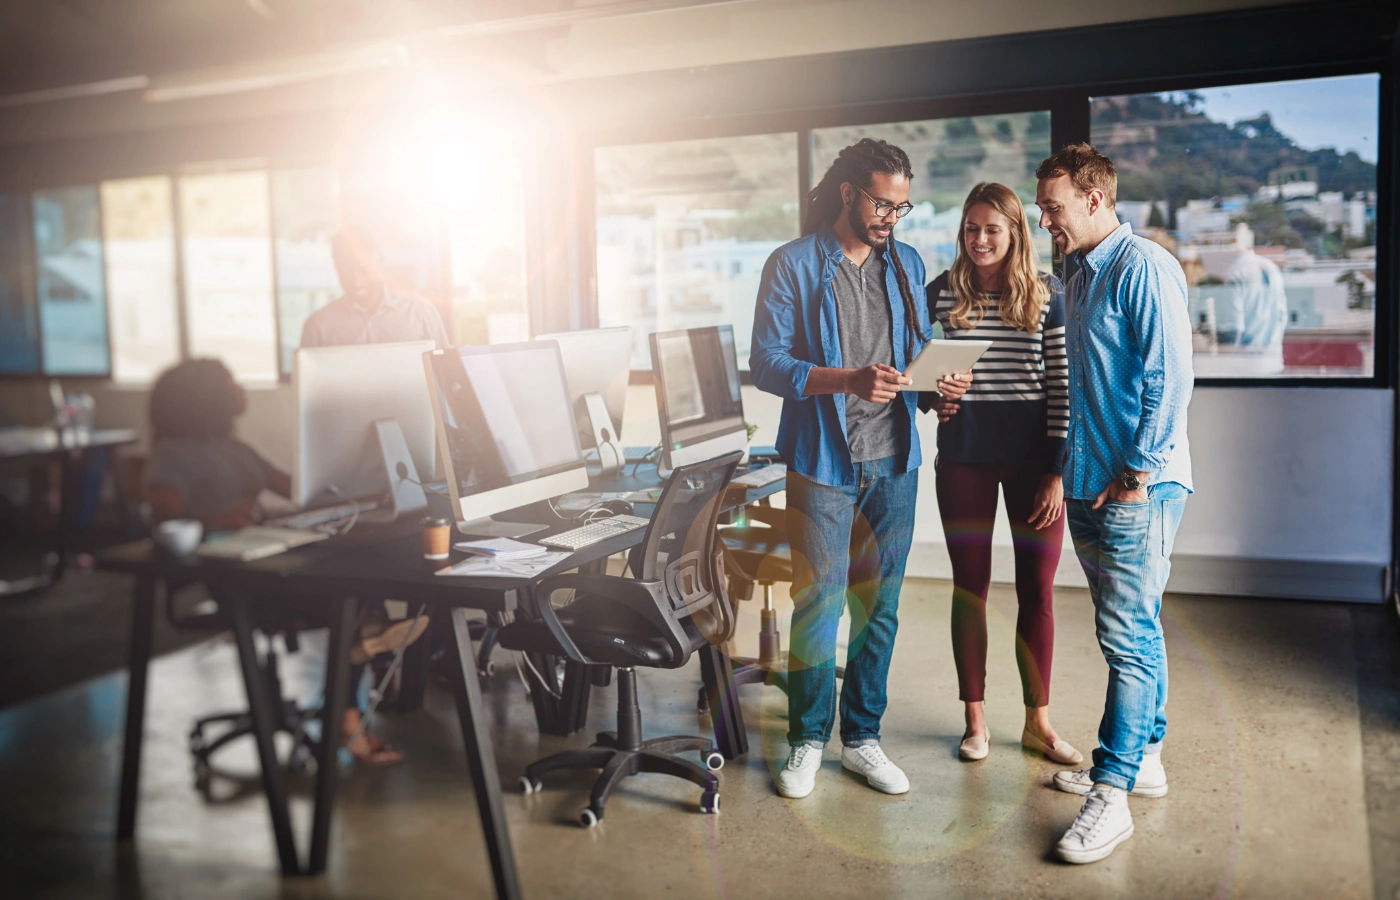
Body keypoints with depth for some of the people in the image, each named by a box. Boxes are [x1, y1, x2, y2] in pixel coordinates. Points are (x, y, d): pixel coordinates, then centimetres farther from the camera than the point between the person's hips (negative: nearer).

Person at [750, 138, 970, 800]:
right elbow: (766, 364, -10)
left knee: (879, 605, 9)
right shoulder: (793, 265, -3)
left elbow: (919, 350, 18)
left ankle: (862, 737, 23)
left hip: (893, 461, 5)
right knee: (819, 604, 0)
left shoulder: (907, 265, 13)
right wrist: (848, 380, -24)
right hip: (823, 462, -4)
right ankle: (807, 741, 17)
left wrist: (939, 385, -5)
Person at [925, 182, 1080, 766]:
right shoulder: (941, 293, 3)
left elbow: (1062, 385, -2)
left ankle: (1038, 720, 20)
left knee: (1037, 589, 5)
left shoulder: (1048, 296, 0)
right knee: (969, 586, 7)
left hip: (1032, 456, 0)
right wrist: (933, 398, -10)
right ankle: (975, 718, 20)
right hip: (963, 458, 1)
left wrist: (1058, 471, -7)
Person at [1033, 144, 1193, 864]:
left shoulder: (1143, 267, -12)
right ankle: (1143, 757, 29)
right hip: (1090, 482, 9)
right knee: (1135, 628, 17)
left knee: (1129, 637, -6)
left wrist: (1137, 472, -18)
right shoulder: (1078, 279, 17)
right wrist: (1068, 471, 17)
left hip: (1138, 487, -9)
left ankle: (1111, 793, -1)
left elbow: (1170, 378, -18)